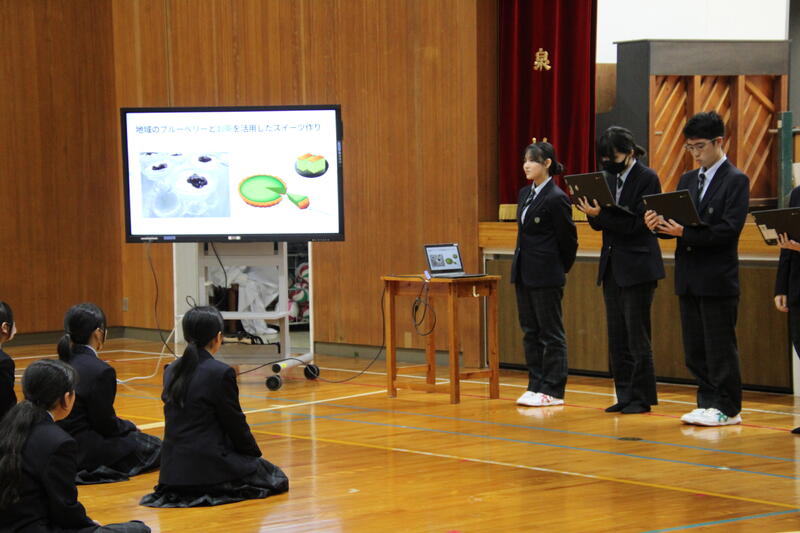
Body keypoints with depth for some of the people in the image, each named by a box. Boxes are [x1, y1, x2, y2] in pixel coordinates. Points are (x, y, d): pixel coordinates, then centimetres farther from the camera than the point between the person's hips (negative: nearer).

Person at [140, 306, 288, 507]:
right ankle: (218, 489, 3)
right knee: (275, 478, 13)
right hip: (208, 465, -8)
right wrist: (255, 454, 12)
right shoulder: (220, 373, -15)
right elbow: (235, 424, -8)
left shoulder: (171, 371, 7)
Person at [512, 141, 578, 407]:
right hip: (524, 273, 9)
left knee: (551, 334, -1)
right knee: (530, 332, 12)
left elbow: (568, 239, -9)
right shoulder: (525, 194, 11)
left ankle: (553, 392, 3)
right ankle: (535, 386, 18)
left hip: (546, 276, -9)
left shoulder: (556, 198, -14)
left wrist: (560, 269, 2)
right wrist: (521, 265, 19)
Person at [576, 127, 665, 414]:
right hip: (612, 267, 8)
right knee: (617, 336, 9)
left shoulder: (647, 179, -10)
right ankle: (625, 395, 16)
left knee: (637, 336, -4)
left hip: (638, 266, -8)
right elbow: (601, 223, 11)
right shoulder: (610, 179, 11)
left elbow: (637, 223, -17)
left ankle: (642, 398, 2)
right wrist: (593, 212, -11)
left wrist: (601, 214, -24)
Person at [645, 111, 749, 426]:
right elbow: (677, 224, 11)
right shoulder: (687, 181, 15)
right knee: (695, 347, 10)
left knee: (720, 347, -3)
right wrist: (660, 225, -11)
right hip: (689, 278, 7)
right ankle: (708, 403, 18)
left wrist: (685, 232, -24)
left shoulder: (735, 181, -7)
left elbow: (729, 229, -17)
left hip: (717, 278, -7)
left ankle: (727, 409, 4)